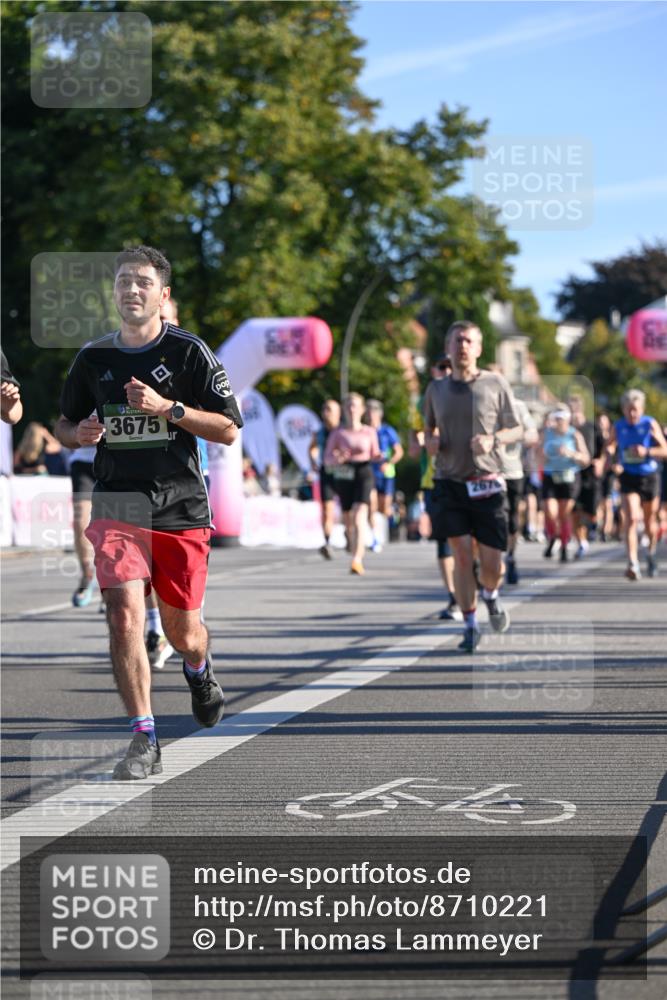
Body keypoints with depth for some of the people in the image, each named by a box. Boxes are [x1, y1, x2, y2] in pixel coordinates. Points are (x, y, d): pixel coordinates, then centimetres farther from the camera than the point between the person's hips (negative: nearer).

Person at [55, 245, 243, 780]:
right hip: (117, 504, 1)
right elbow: (65, 425, 20)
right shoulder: (93, 356, 7)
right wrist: (80, 433, -4)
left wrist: (168, 408, -17)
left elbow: (229, 430, -4)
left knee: (181, 627, 9)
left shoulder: (189, 351, -2)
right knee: (124, 615, -17)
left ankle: (199, 669, 47)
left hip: (181, 507, -1)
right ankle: (145, 741, -12)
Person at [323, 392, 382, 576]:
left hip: (364, 473, -2)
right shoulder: (338, 433, 6)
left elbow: (375, 455, 16)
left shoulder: (369, 432, 8)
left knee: (360, 517, -18)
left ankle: (357, 560, -28)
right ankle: (358, 559, 23)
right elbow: (327, 459, 6)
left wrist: (380, 456, -7)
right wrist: (338, 459, -15)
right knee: (351, 520, 8)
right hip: (344, 476, 2)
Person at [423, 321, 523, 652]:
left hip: (487, 484, -1)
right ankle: (470, 626, 4)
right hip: (449, 484, 1)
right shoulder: (436, 389, 9)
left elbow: (517, 429, 7)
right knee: (462, 555, -8)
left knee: (492, 564, -2)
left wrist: (493, 440, -13)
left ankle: (490, 596, 33)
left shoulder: (496, 383, 2)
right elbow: (429, 429, 22)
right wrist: (430, 442, -2)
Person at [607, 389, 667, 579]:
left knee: (650, 521, 13)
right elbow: (610, 448, 12)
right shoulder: (618, 427, -1)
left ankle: (651, 553, 42)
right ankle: (633, 564, -23)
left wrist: (646, 452, -25)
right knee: (631, 519, -17)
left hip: (649, 477, 0)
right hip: (628, 478, 0)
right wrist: (614, 463, -9)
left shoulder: (650, 424, -7)